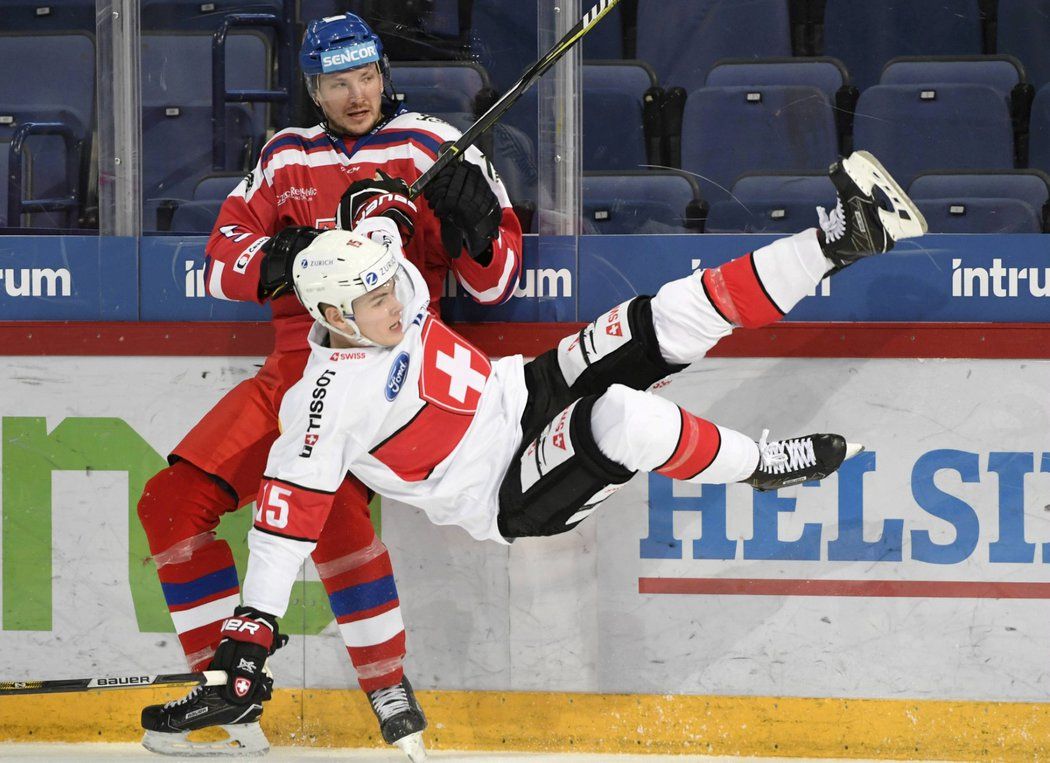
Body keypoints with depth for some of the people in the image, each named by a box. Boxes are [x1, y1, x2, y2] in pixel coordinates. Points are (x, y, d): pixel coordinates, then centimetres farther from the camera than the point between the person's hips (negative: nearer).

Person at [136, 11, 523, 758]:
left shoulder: (433, 148, -1)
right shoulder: (288, 157, 14)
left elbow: (496, 282, -3)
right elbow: (223, 259, 8)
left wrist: (473, 226, -23)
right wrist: (279, 259, -13)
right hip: (295, 365, 6)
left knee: (327, 498, -32)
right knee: (174, 498, -1)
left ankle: (391, 690, -24)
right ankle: (233, 685, 5)